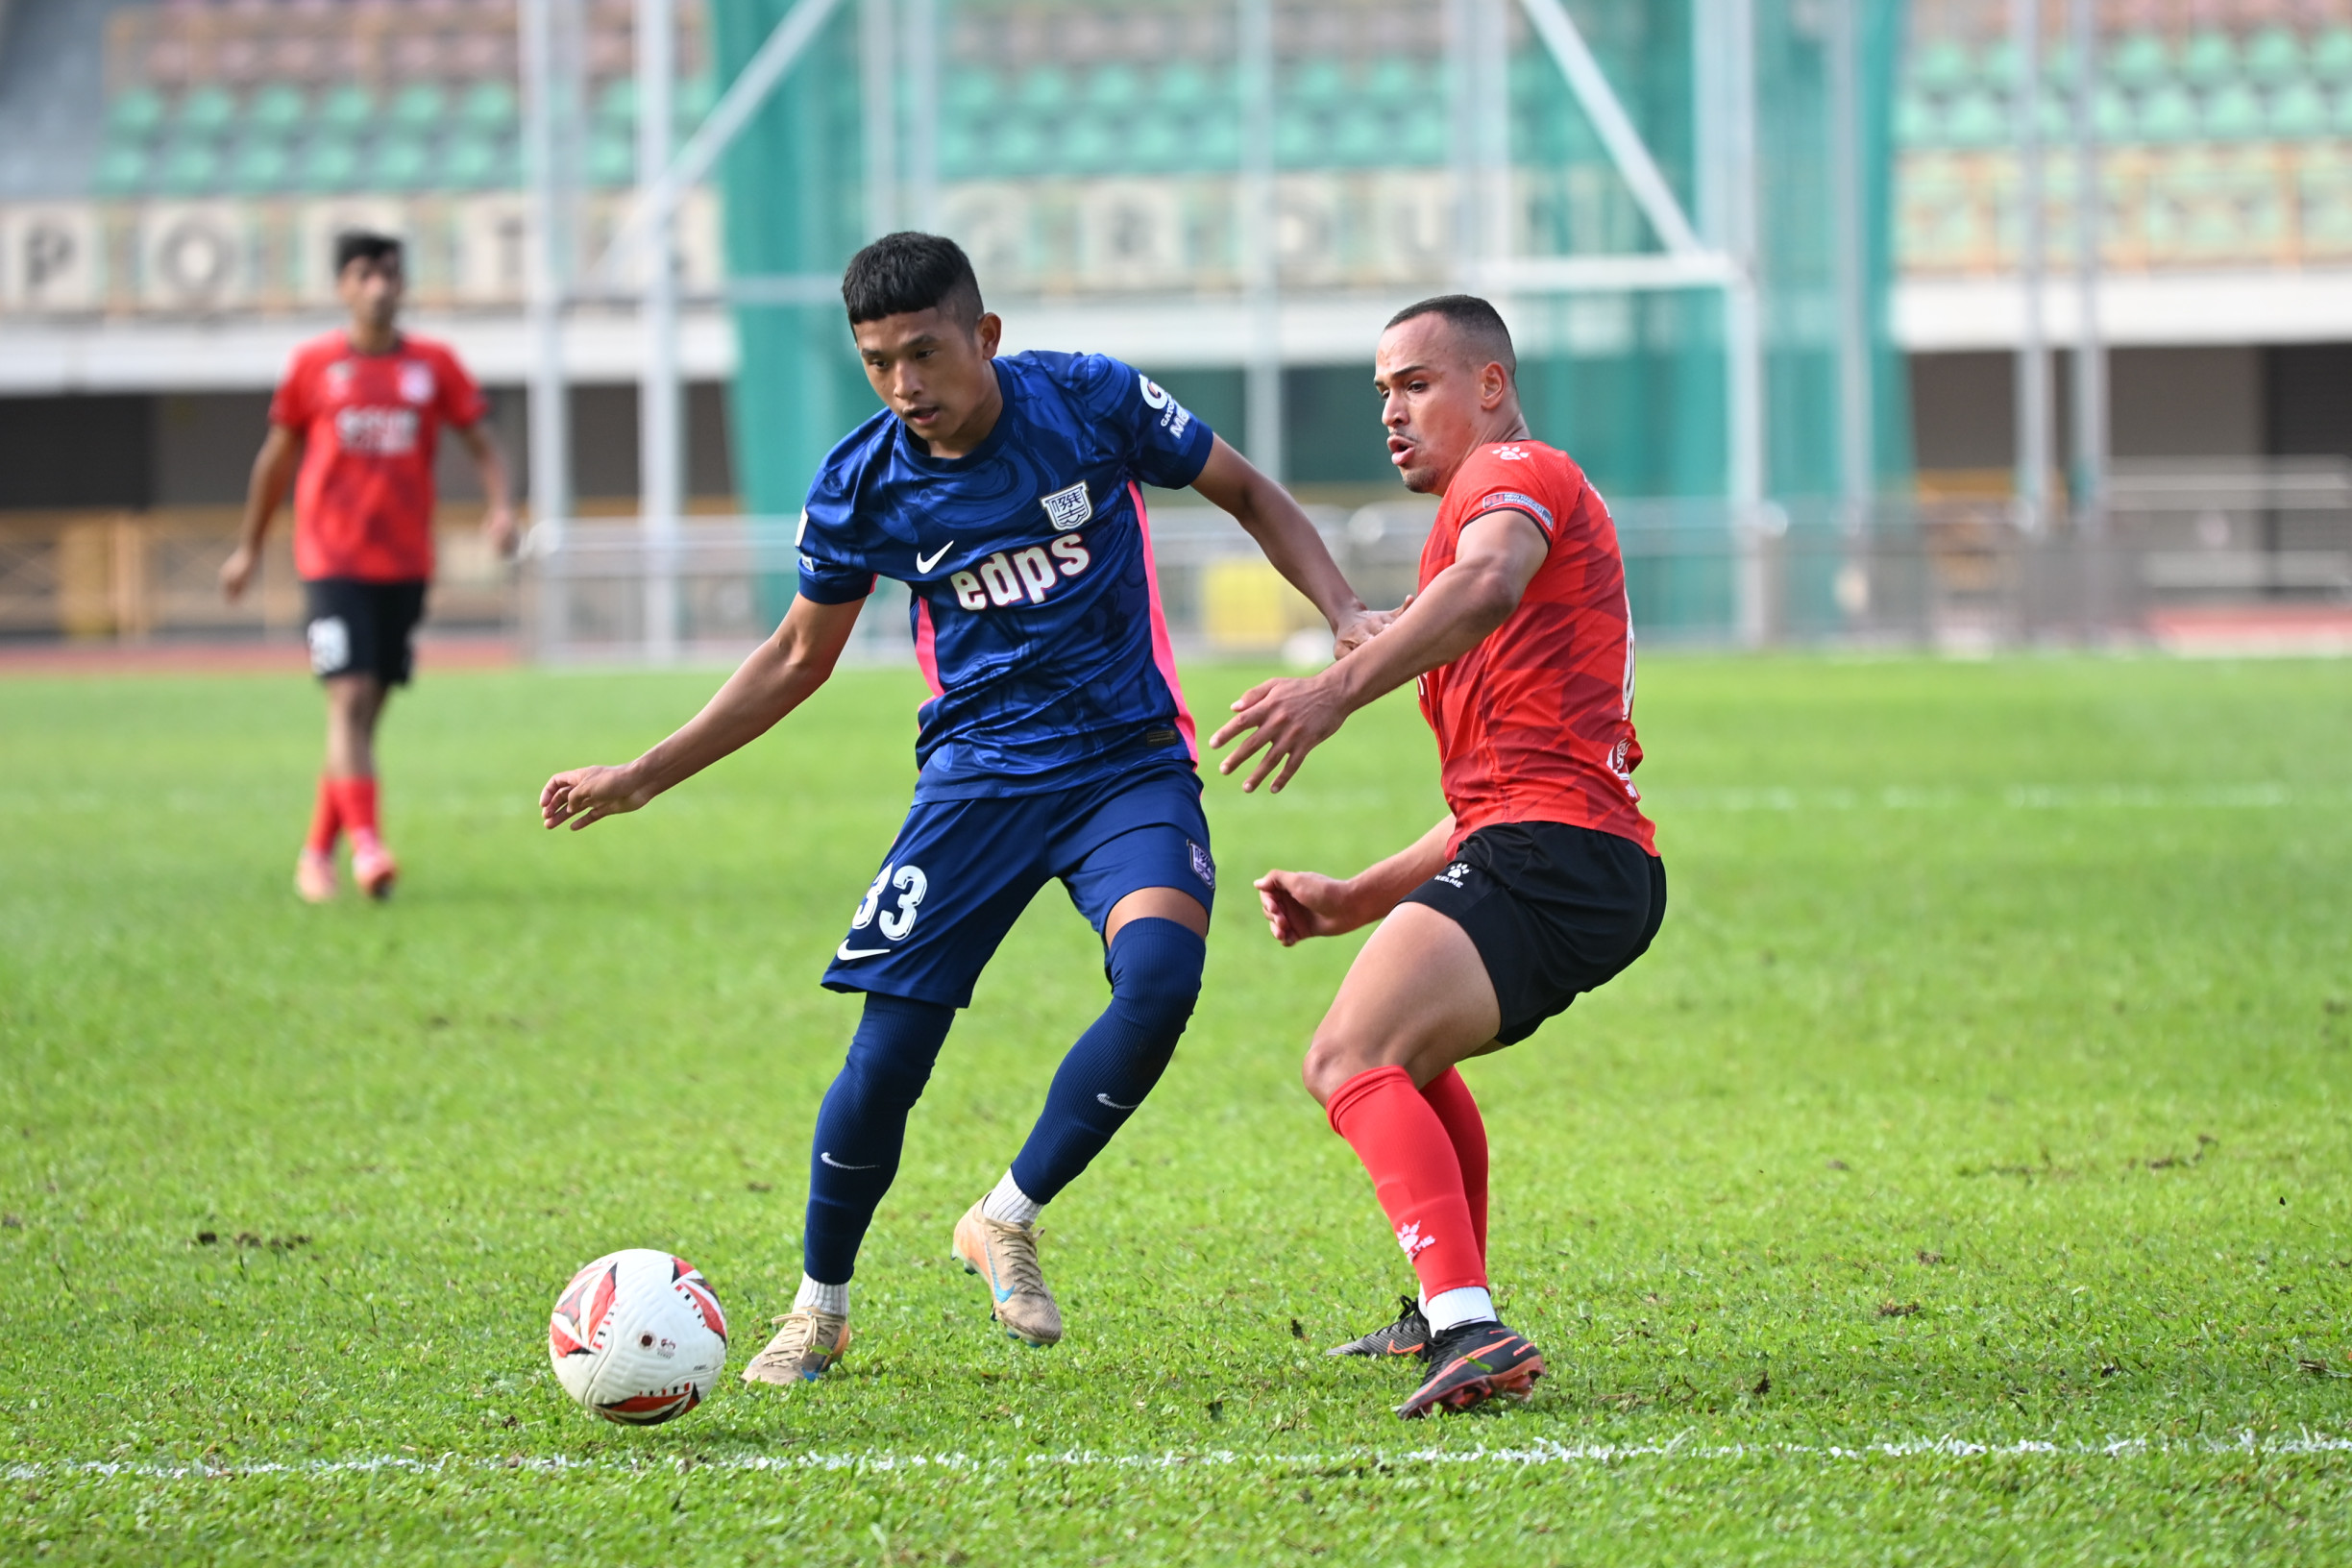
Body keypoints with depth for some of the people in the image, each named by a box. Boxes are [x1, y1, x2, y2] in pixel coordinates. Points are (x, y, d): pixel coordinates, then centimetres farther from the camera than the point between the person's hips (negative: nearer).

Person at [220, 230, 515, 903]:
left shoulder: (434, 364, 5)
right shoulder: (314, 363, 2)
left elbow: (483, 445, 6)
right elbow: (277, 457, 12)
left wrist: (500, 507, -14)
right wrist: (249, 549, 17)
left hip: (405, 564, 3)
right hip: (332, 561, -3)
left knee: (367, 711, 8)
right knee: (350, 699, -16)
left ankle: (318, 851, 21)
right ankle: (366, 845, -25)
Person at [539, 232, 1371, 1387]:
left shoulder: (1091, 402, -10)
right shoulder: (861, 486, -5)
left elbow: (1245, 492, 6)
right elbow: (798, 659, 10)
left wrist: (1346, 615, -7)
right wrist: (640, 779, 7)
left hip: (1130, 762, -1)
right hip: (977, 773, 1)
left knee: (1160, 977, -28)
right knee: (888, 1052, -10)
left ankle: (1007, 1221, -4)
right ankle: (818, 1308, 15)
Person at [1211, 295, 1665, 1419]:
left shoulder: (1510, 473, 3)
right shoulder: (1505, 502, 34)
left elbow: (1489, 581, -25)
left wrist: (1340, 688, -38)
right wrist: (1356, 901, 26)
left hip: (1548, 850, -11)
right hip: (1608, 867, 11)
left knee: (1351, 1062, -24)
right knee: (1403, 1046, 34)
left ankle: (1470, 1333, -41)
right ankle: (1446, 1315, 37)